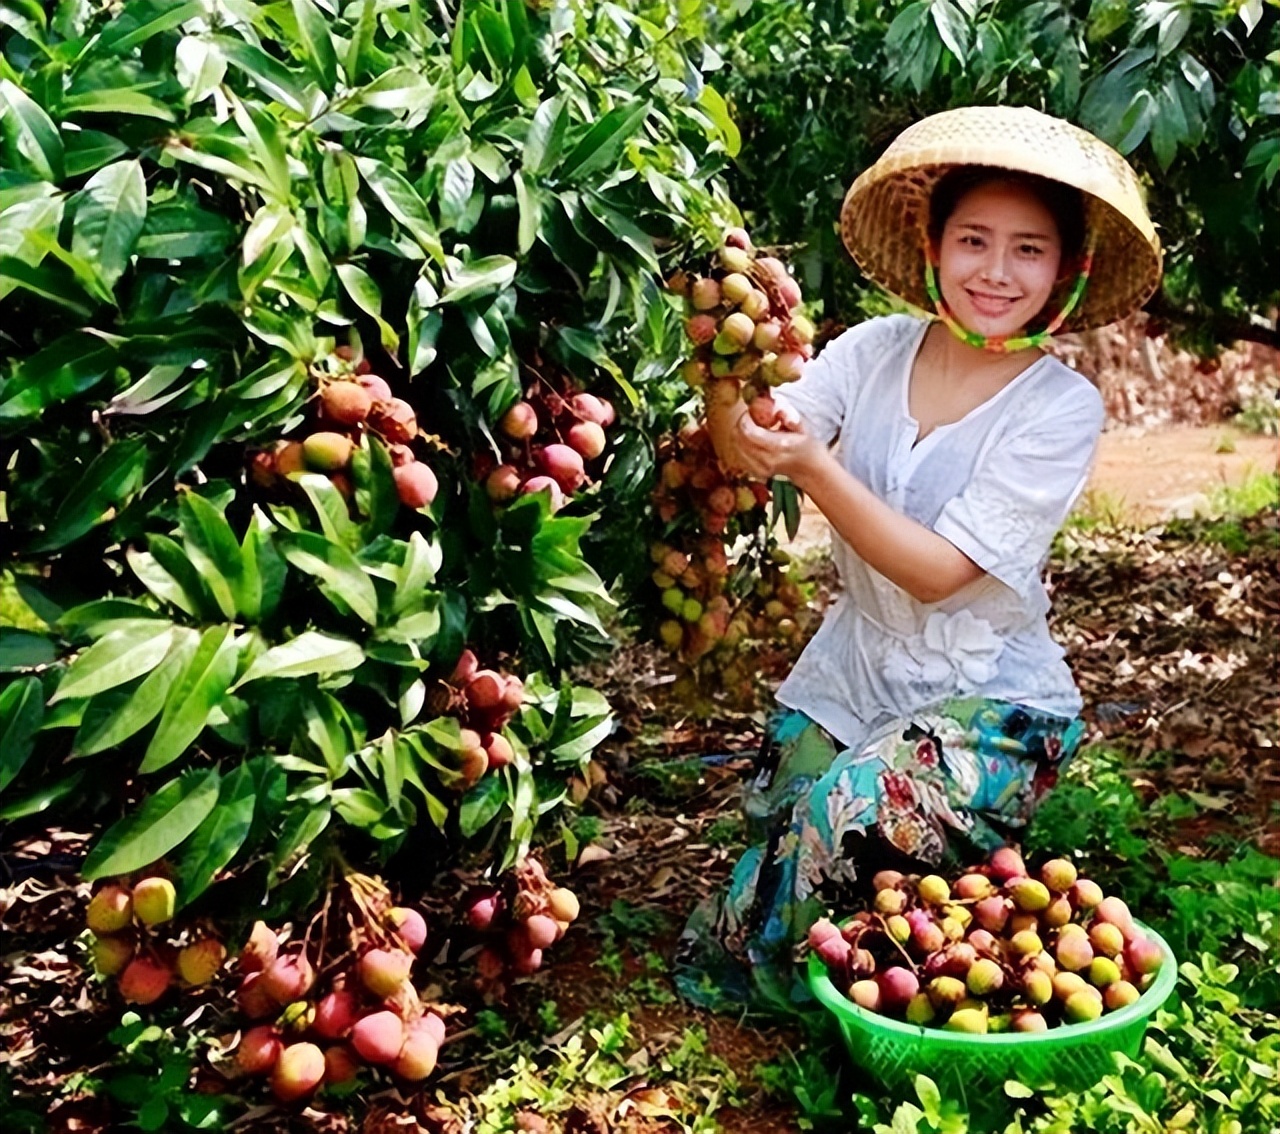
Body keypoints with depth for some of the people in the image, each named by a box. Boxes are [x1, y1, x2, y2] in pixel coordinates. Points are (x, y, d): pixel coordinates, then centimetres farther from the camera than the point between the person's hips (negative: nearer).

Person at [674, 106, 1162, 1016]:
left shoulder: (1061, 408, -13)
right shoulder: (876, 351, -3)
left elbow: (940, 572, -20)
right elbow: (746, 456, -16)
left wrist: (813, 467, -32)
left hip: (986, 699, -3)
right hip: (849, 671, 4)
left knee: (853, 823, -27)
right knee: (775, 865, -5)